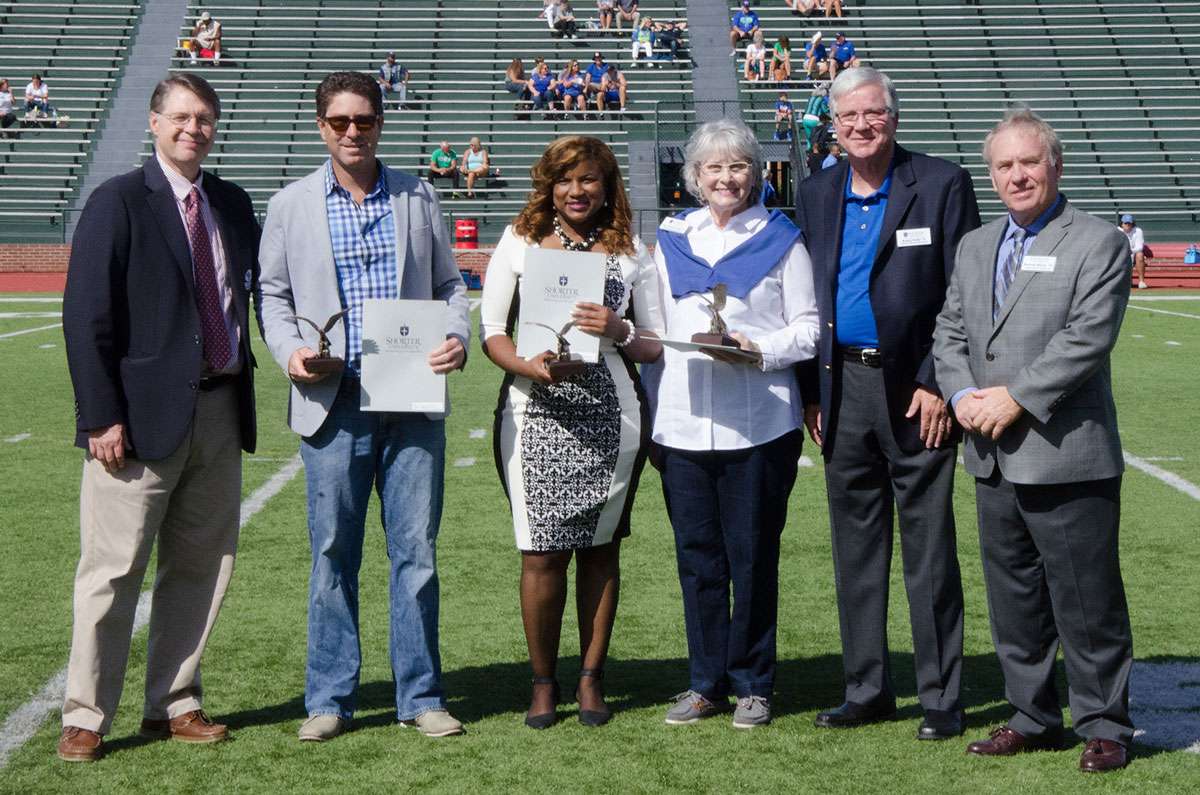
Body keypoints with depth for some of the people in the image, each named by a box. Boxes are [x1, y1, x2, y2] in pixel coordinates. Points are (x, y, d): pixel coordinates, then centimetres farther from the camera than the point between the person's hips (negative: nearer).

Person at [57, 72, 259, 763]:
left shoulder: (233, 204, 12)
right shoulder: (118, 202, -5)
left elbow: (256, 289, 15)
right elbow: (87, 317, -10)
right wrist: (101, 416, -15)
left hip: (221, 411, 6)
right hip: (144, 414, -6)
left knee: (200, 566, 11)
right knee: (114, 570, -1)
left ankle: (175, 706, 23)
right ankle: (85, 719, 9)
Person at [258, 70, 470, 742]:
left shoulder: (418, 198, 10)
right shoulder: (291, 206, 8)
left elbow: (449, 283, 14)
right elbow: (274, 296, 12)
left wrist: (458, 339, -5)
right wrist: (291, 352, -6)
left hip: (414, 401, 1)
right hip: (333, 402, -1)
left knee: (417, 549, 4)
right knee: (333, 553, 4)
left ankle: (420, 695, 14)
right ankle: (331, 699, 14)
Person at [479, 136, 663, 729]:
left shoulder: (630, 253, 10)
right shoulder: (519, 244, 8)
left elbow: (657, 345, 11)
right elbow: (491, 330, 6)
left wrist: (619, 331, -11)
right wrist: (527, 366, -13)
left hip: (610, 417, 1)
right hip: (537, 413, -1)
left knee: (600, 548, 5)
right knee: (542, 553, -5)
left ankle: (591, 678, 17)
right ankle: (543, 682, 10)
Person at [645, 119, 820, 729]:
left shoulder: (781, 239, 6)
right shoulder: (671, 240, 14)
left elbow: (807, 329, 4)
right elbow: (654, 333, 17)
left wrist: (759, 351, -15)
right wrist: (650, 417, 13)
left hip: (758, 423, -3)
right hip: (683, 422, 3)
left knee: (752, 556, 1)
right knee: (697, 555, 6)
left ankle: (753, 684, 11)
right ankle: (705, 684, 16)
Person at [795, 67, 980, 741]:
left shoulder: (942, 185, -3)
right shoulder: (817, 193, 11)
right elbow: (808, 298, 14)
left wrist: (939, 385, -12)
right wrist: (812, 392, 8)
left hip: (915, 390, -5)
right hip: (843, 388, 5)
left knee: (929, 551, 0)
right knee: (856, 547, 11)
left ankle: (942, 697, 9)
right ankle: (867, 689, 21)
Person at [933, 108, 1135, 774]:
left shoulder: (1098, 244, -4)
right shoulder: (975, 246, 16)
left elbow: (1087, 339, -15)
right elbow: (949, 332, 13)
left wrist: (1015, 398, -17)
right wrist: (964, 396, -5)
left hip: (1066, 458, -6)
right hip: (994, 460, 6)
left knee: (1087, 601, 0)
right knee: (1013, 600, 14)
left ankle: (1104, 726, 12)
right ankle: (1033, 718, 26)